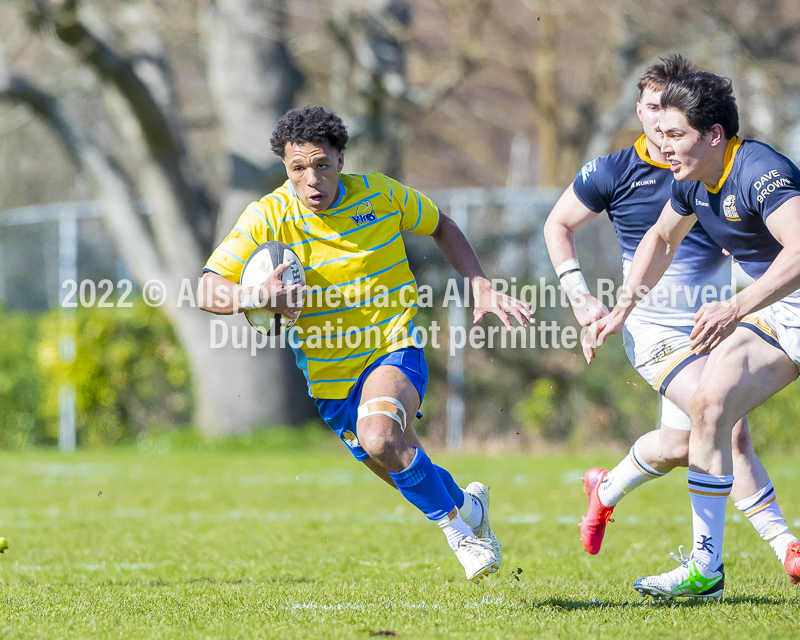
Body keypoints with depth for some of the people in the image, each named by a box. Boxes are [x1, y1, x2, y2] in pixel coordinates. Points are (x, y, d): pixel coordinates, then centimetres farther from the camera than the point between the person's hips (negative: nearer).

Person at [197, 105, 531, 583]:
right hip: (330, 377, 2)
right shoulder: (268, 218, -13)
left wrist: (481, 287, 1)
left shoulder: (380, 194, -8)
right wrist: (259, 297, -36)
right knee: (409, 473, 11)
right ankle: (467, 506, 44)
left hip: (395, 350, -2)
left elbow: (441, 227, 11)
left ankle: (455, 519, -11)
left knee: (380, 438, -32)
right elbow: (208, 290, -16)